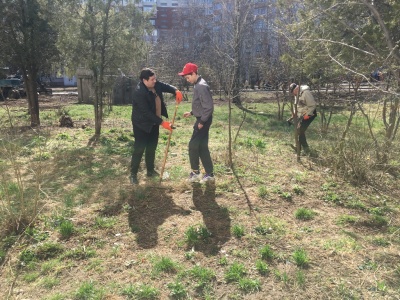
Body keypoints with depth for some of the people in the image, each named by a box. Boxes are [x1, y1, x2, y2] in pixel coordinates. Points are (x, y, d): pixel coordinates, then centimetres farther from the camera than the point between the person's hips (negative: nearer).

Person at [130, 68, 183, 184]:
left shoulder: (155, 84, -6)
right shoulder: (139, 92, -28)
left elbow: (166, 86, 7)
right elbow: (146, 112, -29)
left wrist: (176, 91, -16)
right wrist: (162, 122, -28)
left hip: (153, 123, 8)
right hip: (142, 124, -8)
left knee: (152, 148, 16)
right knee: (139, 149, -4)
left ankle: (150, 171, 31)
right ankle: (133, 174, 9)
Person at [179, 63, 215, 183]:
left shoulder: (202, 86, -20)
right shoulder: (197, 85, 12)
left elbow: (209, 107, -24)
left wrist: (202, 122, -19)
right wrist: (191, 113, 15)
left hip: (203, 120, -10)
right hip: (201, 119, 10)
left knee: (193, 145, -5)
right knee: (202, 147, 11)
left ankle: (195, 173, 9)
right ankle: (209, 174, 17)